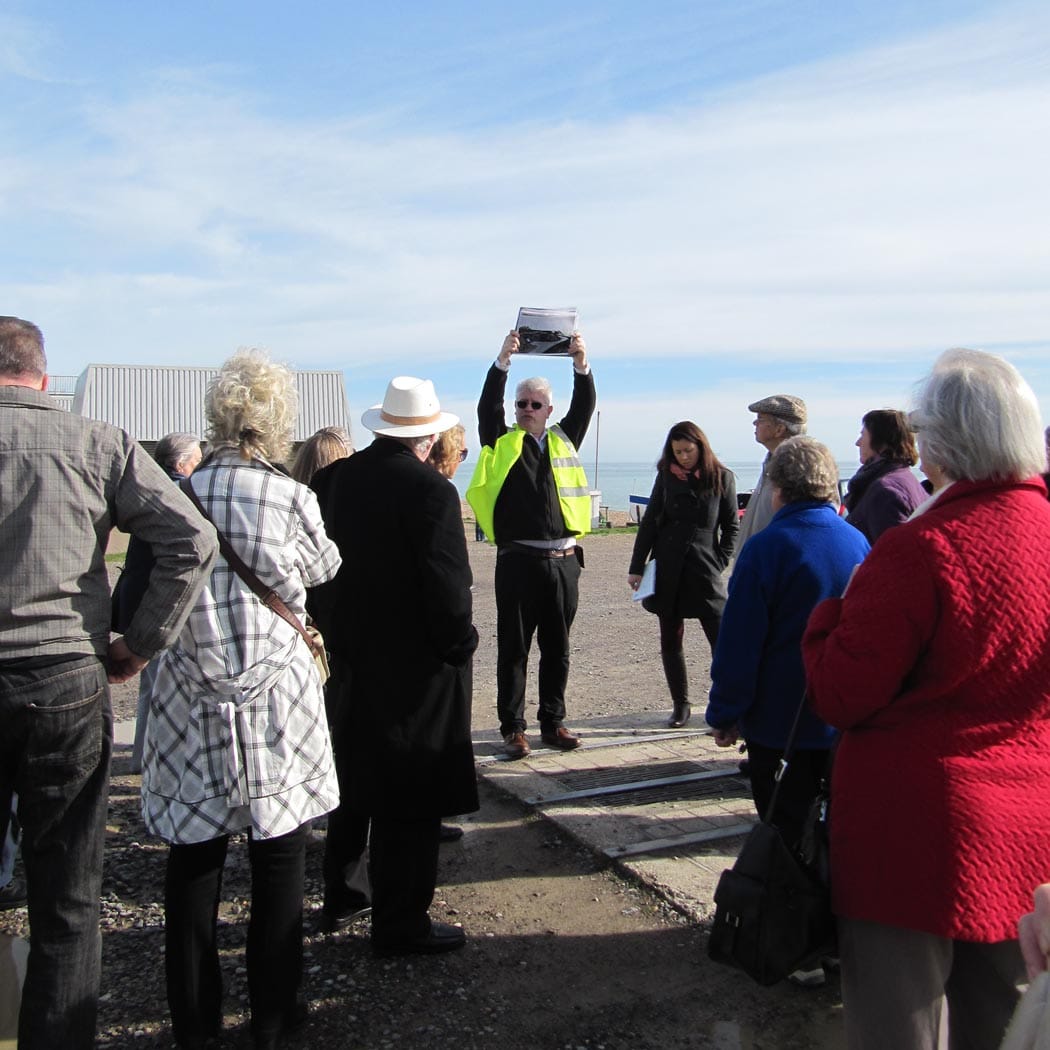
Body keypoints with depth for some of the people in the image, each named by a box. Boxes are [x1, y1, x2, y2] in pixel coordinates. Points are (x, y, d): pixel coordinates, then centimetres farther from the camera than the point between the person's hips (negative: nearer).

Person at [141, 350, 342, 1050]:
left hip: (193, 696, 2)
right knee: (279, 851, 10)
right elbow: (323, 567, 9)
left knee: (194, 855, 12)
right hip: (276, 691, -2)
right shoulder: (292, 497, -8)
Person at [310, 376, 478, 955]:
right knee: (409, 798, 5)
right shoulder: (431, 491, -19)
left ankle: (337, 890, 38)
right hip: (414, 665, -7)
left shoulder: (332, 479, 1)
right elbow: (447, 586, -21)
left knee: (354, 781, 23)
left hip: (348, 657, 7)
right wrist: (460, 646, -8)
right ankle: (401, 922, 16)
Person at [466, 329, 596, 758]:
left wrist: (581, 365, -13)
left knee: (557, 648, 11)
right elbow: (487, 407, -6)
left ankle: (552, 723, 22)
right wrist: (502, 361, -17)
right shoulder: (502, 443, 7)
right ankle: (512, 728, 12)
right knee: (513, 648, 3)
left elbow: (584, 407, 2)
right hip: (519, 560, -3)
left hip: (564, 560, 3)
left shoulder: (564, 440, 13)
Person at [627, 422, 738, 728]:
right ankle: (681, 705, 18)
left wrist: (719, 564, -5)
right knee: (670, 642, 7)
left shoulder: (722, 478, 0)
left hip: (705, 571, -2)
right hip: (668, 571, 2)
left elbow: (731, 527, 5)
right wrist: (636, 567, 3)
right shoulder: (667, 476, 5)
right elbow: (649, 522, 6)